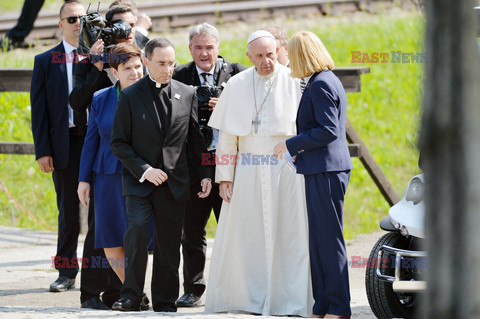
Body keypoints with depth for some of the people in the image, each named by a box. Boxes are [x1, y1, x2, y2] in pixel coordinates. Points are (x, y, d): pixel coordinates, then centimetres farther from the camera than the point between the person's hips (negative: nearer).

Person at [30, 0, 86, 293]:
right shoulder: (45, 62, 8)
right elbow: (39, 110, 4)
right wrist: (42, 150, -3)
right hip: (64, 143, 1)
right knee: (68, 209, 6)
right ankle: (67, 272, 13)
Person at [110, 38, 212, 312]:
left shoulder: (187, 94, 7)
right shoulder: (131, 96, -1)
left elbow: (196, 138, 13)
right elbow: (119, 142, -1)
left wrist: (206, 174, 6)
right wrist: (144, 170, -11)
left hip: (175, 182, 2)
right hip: (139, 181, -2)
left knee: (169, 244, 4)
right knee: (137, 229, -21)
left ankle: (165, 302, 14)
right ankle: (131, 296, -13)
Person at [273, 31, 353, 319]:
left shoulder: (321, 85, -14)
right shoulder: (328, 81, 17)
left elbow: (329, 130, -19)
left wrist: (292, 145, -12)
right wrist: (301, 150, 17)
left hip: (325, 171, -10)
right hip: (321, 169, 10)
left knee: (329, 240, -6)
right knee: (319, 241, 11)